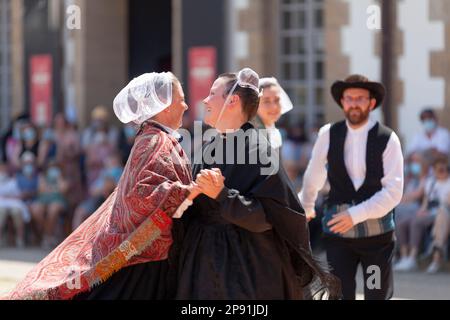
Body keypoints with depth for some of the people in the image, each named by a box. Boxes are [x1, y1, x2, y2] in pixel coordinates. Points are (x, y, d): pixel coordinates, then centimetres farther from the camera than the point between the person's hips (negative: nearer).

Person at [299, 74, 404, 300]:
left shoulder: (387, 139, -6)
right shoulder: (328, 135, -1)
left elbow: (393, 192, -11)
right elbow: (313, 177, 16)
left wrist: (356, 215, -18)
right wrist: (306, 207, 30)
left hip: (377, 232, -1)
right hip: (338, 232, 1)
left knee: (378, 295, 8)